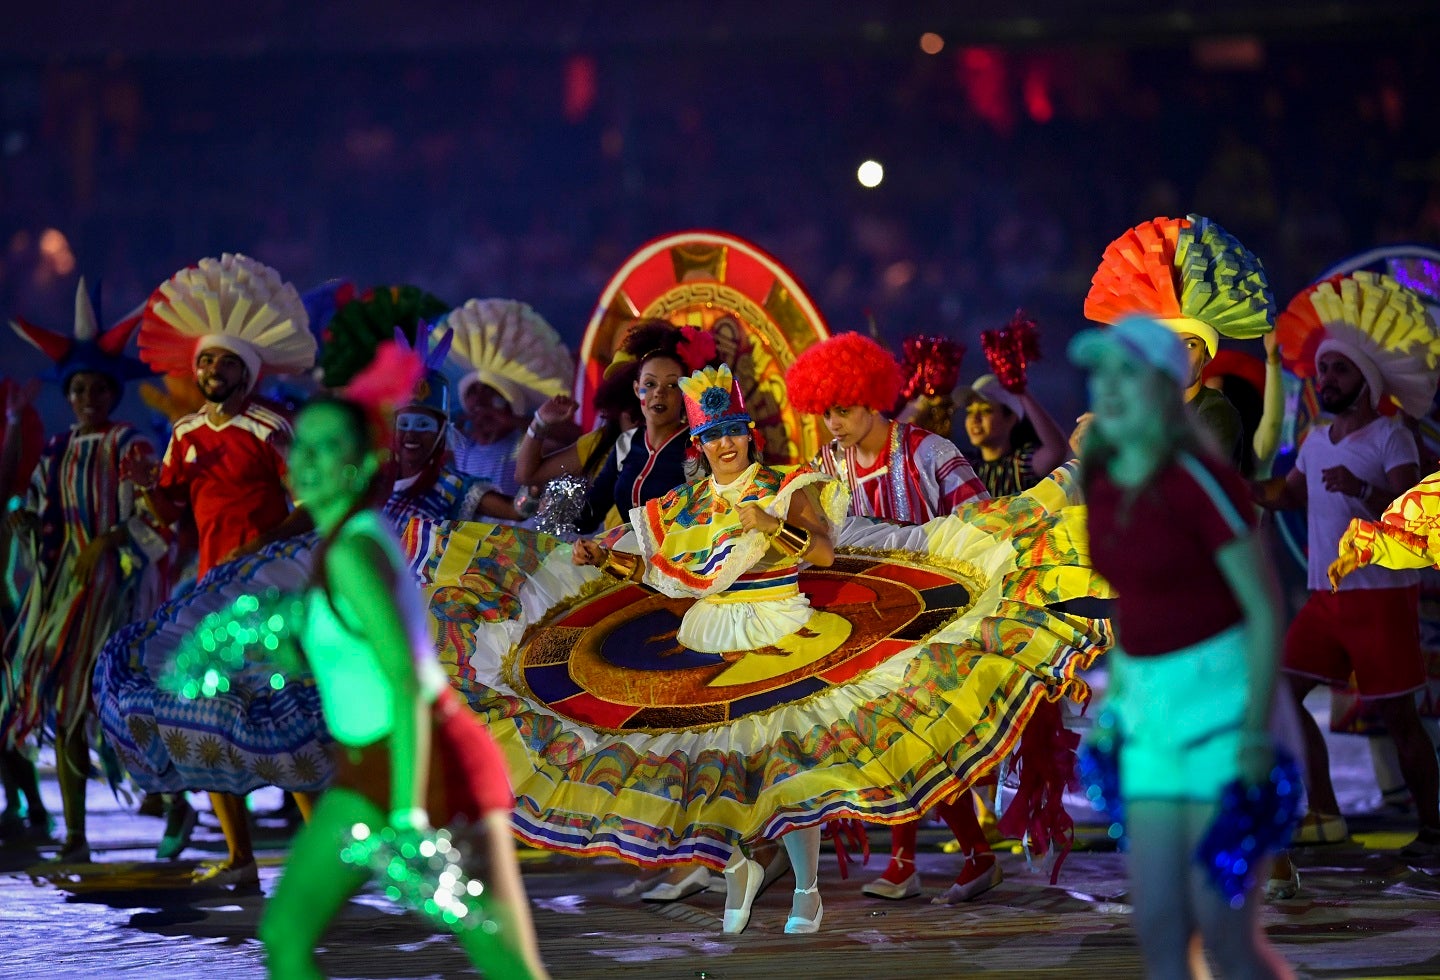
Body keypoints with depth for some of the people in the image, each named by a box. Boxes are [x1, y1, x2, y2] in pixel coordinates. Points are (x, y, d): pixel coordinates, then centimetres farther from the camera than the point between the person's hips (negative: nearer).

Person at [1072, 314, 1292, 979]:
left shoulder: (1201, 484, -15)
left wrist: (1256, 729, -20)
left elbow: (1265, 607, -14)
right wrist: (1116, 691, 14)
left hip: (1222, 699, -7)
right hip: (1148, 709, 7)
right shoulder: (1101, 484, 6)